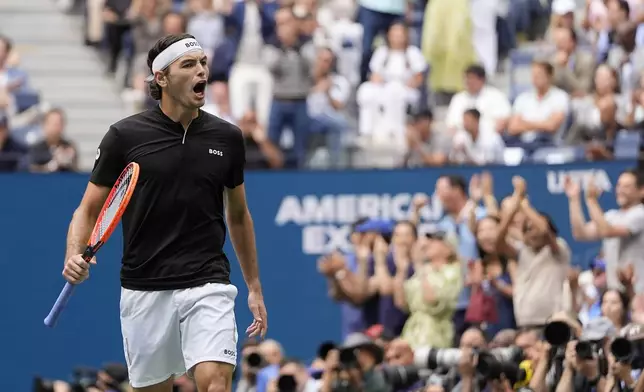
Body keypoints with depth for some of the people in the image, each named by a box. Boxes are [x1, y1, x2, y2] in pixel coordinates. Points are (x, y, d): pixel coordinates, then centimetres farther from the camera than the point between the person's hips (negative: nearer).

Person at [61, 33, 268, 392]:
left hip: (208, 285, 0)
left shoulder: (227, 138, 5)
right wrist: (75, 255, -16)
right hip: (145, 291, 0)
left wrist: (255, 287, 19)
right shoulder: (125, 136, -3)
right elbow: (89, 208, 4)